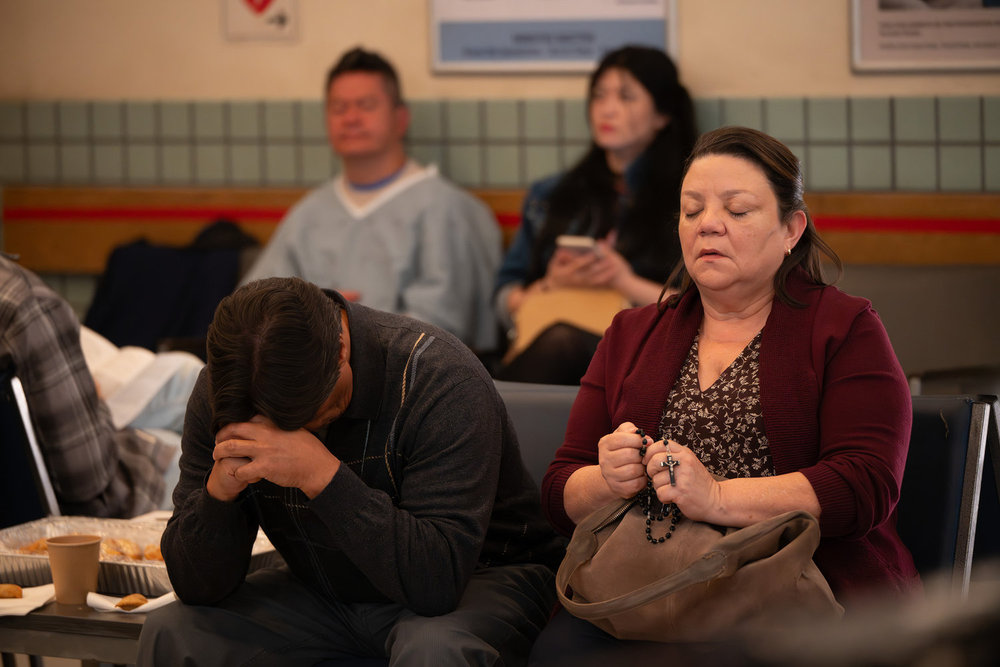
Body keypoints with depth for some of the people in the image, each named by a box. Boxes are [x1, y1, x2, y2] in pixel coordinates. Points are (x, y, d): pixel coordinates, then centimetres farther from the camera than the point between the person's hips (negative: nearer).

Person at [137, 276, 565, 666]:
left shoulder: (441, 381, -27)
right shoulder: (221, 396, -12)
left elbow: (437, 579, -35)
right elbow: (197, 586, -11)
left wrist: (321, 474, -42)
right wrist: (219, 489, -31)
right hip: (322, 593, 5)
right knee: (171, 633, -15)